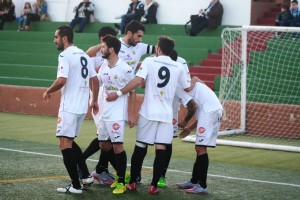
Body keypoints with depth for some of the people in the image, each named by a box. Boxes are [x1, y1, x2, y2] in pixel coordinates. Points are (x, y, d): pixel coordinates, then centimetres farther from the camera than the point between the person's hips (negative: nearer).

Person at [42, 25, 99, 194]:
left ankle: (76, 185, -10)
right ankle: (86, 176, 18)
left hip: (69, 106, -9)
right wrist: (94, 101, 26)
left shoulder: (65, 55, -11)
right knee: (70, 141, 20)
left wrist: (48, 92, -4)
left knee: (65, 143, -6)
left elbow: (61, 80, -21)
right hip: (82, 106, 9)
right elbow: (95, 80, 17)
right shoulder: (84, 55, 14)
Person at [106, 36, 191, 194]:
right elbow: (187, 88, 20)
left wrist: (118, 93, -9)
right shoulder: (178, 67, 7)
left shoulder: (149, 61, -2)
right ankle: (153, 186, -1)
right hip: (166, 114, 1)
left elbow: (138, 81, -15)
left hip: (148, 112, -1)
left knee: (140, 147, 8)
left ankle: (132, 183, 14)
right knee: (161, 149, 1)